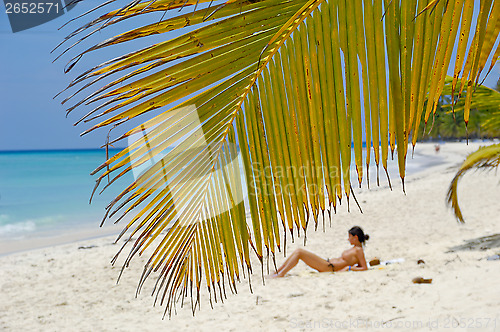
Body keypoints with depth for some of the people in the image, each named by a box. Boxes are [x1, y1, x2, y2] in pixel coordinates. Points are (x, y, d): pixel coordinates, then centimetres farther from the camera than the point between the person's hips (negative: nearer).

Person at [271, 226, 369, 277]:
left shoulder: (359, 250, -10)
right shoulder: (355, 248, 15)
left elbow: (365, 268, -16)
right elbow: (359, 265, 23)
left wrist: (348, 268, -20)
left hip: (329, 267, -10)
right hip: (327, 263, 10)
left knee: (299, 252, -13)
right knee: (298, 251, 5)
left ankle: (281, 274, -12)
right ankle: (277, 272, 4)